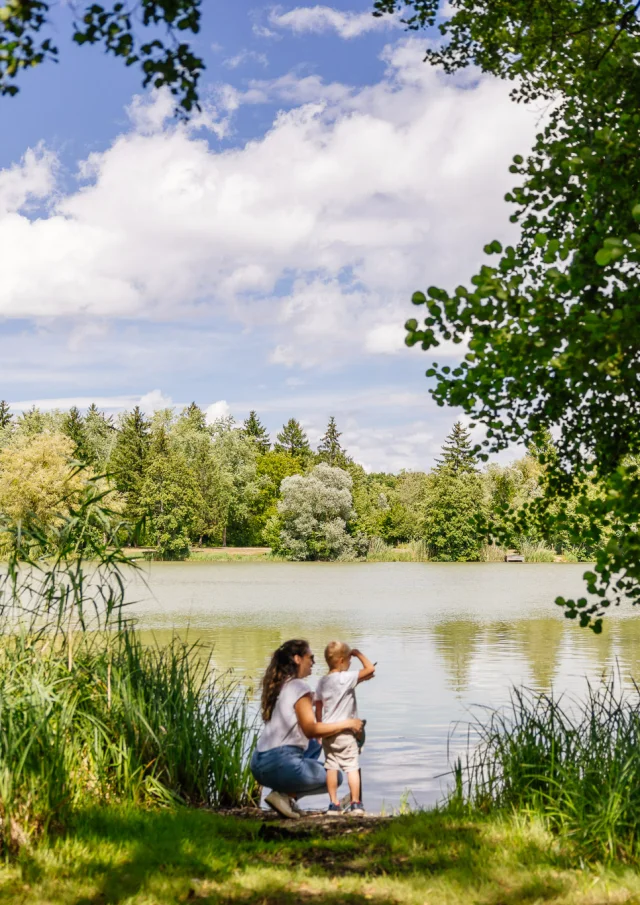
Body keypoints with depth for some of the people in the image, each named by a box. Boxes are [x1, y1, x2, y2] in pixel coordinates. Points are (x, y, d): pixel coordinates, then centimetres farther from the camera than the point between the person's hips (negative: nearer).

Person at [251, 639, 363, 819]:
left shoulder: (278, 686, 17)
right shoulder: (299, 687, -10)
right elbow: (311, 729, -16)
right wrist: (347, 724, -8)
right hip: (280, 765, -8)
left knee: (314, 746, 32)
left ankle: (287, 794, 11)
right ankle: (286, 794, -5)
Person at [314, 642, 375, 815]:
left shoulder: (322, 682, 7)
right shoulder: (347, 678, -12)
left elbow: (318, 708, 11)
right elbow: (370, 669, -16)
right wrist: (358, 653, -2)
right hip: (345, 731, -5)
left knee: (331, 768, 7)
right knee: (352, 767, 2)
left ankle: (334, 804, 8)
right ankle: (356, 803, 5)